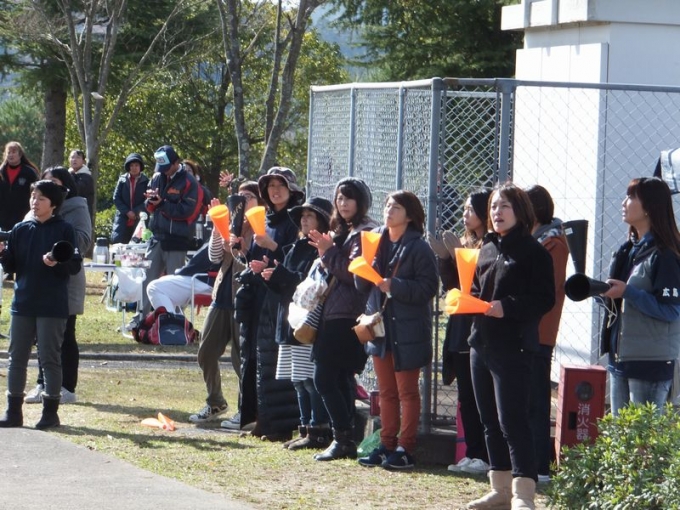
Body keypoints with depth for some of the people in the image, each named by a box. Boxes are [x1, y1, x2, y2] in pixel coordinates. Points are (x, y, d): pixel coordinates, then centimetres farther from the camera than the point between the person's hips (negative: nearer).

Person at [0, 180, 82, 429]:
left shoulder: (64, 230, -3)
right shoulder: (21, 230, 9)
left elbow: (75, 265, -6)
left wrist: (57, 263, -25)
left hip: (52, 306, -5)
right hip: (23, 303, 5)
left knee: (50, 358, 1)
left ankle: (51, 411, 8)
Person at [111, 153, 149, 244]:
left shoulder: (145, 181, 2)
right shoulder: (122, 180, 7)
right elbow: (116, 198, 4)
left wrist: (135, 212, -13)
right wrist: (127, 212, -7)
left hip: (139, 219, -2)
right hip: (123, 218, 2)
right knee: (116, 240, -7)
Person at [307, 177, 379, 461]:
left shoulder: (365, 232, -9)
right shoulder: (342, 231, 19)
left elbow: (355, 272, -18)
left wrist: (329, 253, -12)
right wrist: (326, 252, 8)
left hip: (347, 317, -10)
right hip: (334, 314, 10)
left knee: (325, 378, -11)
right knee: (340, 379, 10)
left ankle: (343, 439, -9)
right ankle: (345, 440, 12)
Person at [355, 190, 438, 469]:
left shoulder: (419, 248, -10)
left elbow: (428, 287, -16)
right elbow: (361, 283, 9)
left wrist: (394, 286, -23)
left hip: (408, 329, -6)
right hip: (380, 324, 6)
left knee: (407, 391, 0)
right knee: (386, 391, 12)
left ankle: (405, 449, 3)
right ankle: (386, 445, 18)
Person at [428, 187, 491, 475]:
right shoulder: (466, 242, 15)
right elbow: (452, 285, 16)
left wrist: (459, 255, -19)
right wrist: (444, 257, 2)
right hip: (461, 329, 9)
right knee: (466, 397, 10)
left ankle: (485, 457, -3)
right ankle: (472, 454, 14)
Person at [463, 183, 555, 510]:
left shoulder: (533, 252, -7)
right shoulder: (487, 250, 16)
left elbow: (544, 299, -13)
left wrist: (507, 307, -23)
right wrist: (470, 300, 1)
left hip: (513, 347, -8)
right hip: (482, 344, 8)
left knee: (512, 419, -13)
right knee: (490, 421, 12)